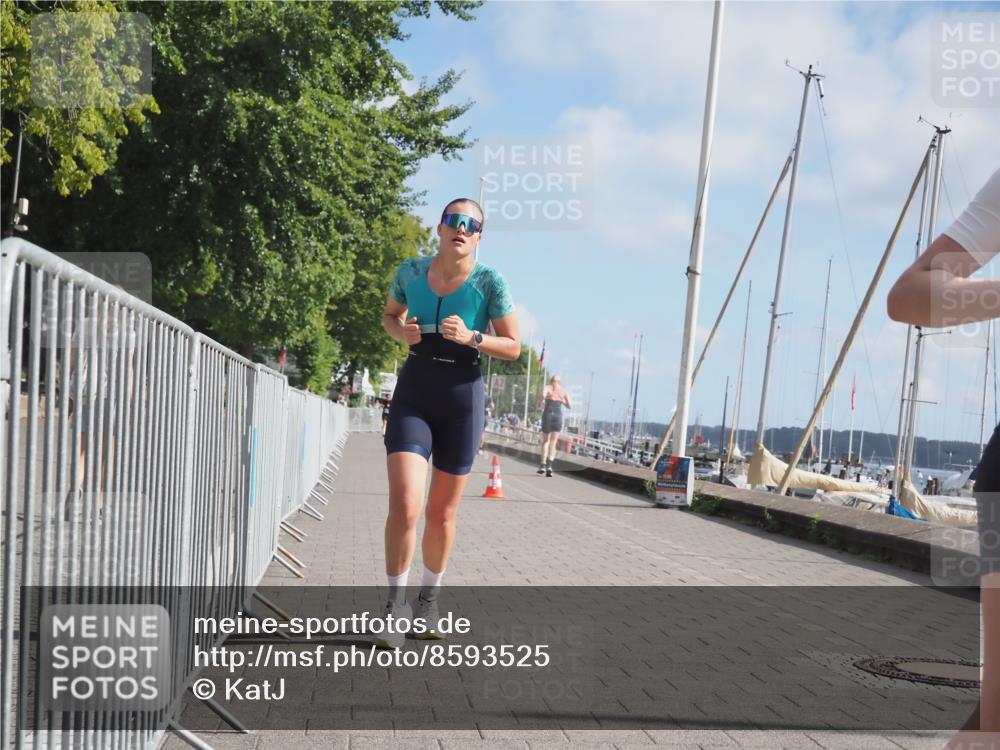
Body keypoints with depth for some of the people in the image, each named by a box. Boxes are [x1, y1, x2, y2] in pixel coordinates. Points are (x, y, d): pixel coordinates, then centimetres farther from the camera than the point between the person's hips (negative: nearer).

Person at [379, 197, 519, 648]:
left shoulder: (489, 282, -7)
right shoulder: (410, 272, 0)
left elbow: (513, 348, -3)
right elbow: (391, 314, 19)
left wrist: (470, 337, -20)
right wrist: (401, 332, -4)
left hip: (462, 399, 0)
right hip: (413, 395, 1)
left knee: (442, 513, 11)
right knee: (404, 505, -15)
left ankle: (430, 597, 34)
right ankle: (395, 603, 4)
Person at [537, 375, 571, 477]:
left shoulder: (547, 387, 8)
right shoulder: (564, 391, 13)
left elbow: (543, 395, -15)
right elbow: (570, 406, 11)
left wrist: (542, 400, 5)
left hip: (547, 413, -1)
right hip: (558, 414, 1)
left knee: (545, 441, 13)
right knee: (553, 442, 0)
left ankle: (543, 465, 7)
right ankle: (549, 464, -18)